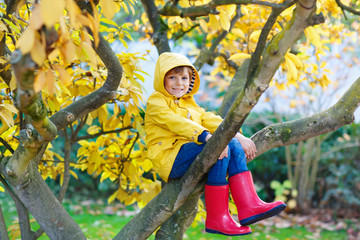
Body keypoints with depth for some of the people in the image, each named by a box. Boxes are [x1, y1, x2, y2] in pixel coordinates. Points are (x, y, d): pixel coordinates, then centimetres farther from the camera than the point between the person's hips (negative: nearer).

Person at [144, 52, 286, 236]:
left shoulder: (189, 103, 26)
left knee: (232, 144, -15)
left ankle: (248, 206, -24)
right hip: (170, 159, -7)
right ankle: (216, 219, -28)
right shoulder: (156, 102, 0)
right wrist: (208, 137, -32)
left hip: (191, 153, 7)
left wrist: (239, 137, -1)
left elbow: (210, 120, 14)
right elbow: (176, 123, -18)